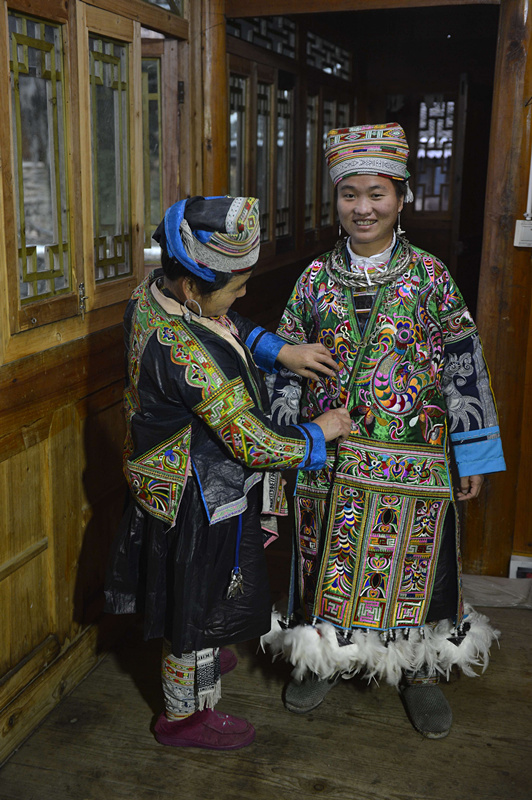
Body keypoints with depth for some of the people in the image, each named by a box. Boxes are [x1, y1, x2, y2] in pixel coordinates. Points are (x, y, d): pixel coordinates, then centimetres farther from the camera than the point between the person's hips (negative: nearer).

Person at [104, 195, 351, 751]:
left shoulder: (156, 289, -7)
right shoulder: (186, 353, -36)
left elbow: (231, 328, 12)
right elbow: (254, 443, -30)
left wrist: (280, 351, -3)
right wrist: (318, 434, -14)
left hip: (167, 479, 9)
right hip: (200, 501, -9)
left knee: (187, 590, 30)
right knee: (202, 597, 12)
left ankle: (192, 655, 56)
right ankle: (185, 715, 34)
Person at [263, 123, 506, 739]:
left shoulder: (430, 277, -3)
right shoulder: (316, 278, 1)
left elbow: (464, 368, -2)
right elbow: (288, 366, 5)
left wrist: (474, 456, -3)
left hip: (413, 459, -1)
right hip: (329, 457, 1)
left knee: (411, 561, 10)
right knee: (330, 559, 13)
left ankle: (417, 671, 33)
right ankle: (323, 658, 37)